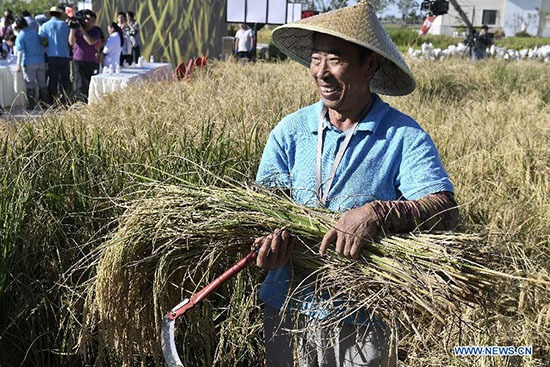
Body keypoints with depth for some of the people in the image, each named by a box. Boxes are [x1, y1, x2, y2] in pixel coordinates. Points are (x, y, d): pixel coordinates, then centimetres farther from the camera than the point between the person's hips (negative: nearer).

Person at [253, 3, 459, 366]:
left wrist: (376, 214, -35)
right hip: (288, 309, 3)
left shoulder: (403, 135, -8)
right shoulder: (290, 131, 2)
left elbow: (446, 211, -18)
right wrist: (273, 238, -26)